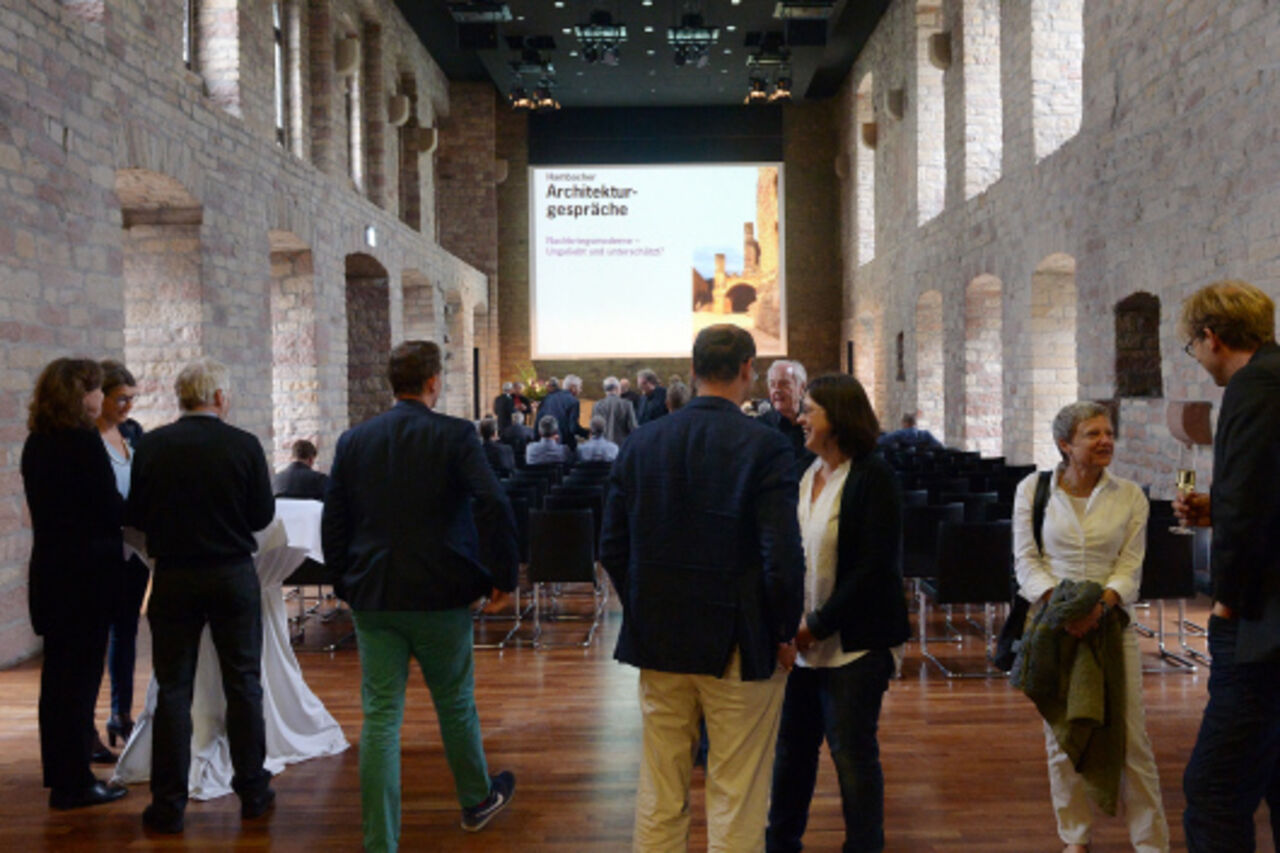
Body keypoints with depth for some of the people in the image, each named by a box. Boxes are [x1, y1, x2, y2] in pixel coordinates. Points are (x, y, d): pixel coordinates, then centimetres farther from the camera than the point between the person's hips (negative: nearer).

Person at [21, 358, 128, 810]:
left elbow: (50, 506, 13)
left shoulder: (36, 442, 8)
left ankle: (59, 769, 31)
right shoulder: (84, 441, -17)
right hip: (87, 569, -8)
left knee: (59, 670, 17)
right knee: (81, 671, 0)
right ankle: (74, 782, 8)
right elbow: (111, 509, -16)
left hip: (49, 566, 8)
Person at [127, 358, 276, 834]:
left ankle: (168, 805, 12)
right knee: (243, 685, 11)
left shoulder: (151, 446, -6)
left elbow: (136, 517, -1)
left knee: (173, 689, 8)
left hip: (173, 577, 1)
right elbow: (263, 514, -5)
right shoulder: (244, 445, -10)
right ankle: (253, 792, 20)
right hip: (233, 576, -1)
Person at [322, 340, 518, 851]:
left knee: (380, 718, 5)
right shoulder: (454, 435, -9)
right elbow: (494, 506, -21)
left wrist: (344, 584, 18)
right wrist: (503, 575, -11)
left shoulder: (354, 441, 3)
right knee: (455, 703, 17)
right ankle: (477, 801, 39)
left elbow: (334, 522, 7)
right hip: (440, 595, -2)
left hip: (372, 598, 3)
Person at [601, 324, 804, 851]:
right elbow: (783, 556, -17)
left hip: (658, 644, 5)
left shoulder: (640, 443, 1)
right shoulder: (764, 446, -13)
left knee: (658, 798, 16)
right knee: (738, 802, 8)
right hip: (738, 647, -4)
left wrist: (646, 615, 14)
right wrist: (784, 633, -3)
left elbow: (612, 549, 4)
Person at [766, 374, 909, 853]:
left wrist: (818, 625, -16)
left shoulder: (873, 478, -12)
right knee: (792, 746, 17)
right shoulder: (801, 474, 7)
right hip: (800, 639, 6)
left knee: (853, 753, 5)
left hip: (853, 645, -6)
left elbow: (874, 568, -16)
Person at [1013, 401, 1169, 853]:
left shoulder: (1130, 495, 0)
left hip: (1110, 621, 0)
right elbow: (1026, 559, -2)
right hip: (1053, 623, 0)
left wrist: (1100, 605, -19)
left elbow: (1130, 566, -2)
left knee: (1131, 735, 0)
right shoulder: (1033, 489, -1)